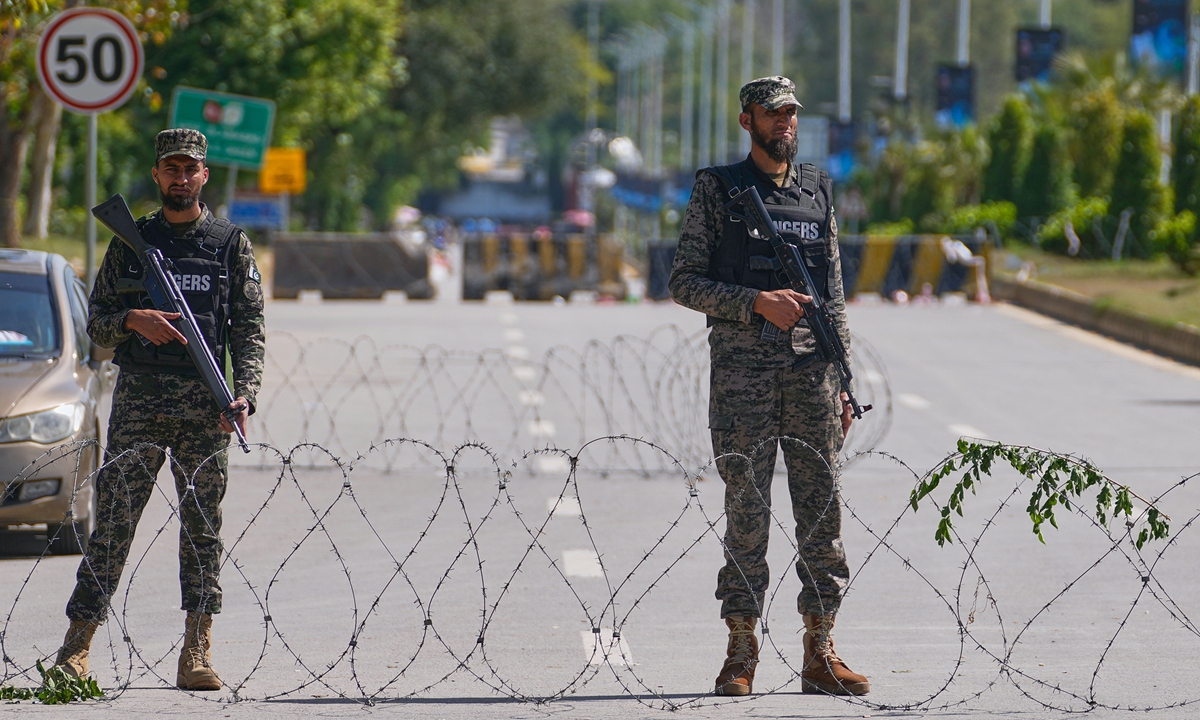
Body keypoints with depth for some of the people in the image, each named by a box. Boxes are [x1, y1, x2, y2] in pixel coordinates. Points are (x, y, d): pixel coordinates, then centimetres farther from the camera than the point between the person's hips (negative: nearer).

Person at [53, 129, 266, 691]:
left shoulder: (231, 244, 8)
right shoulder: (130, 242, 11)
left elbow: (249, 328, 4)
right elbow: (96, 319, 11)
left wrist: (245, 393, -10)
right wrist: (133, 320, -11)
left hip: (205, 406, 0)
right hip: (139, 398, 0)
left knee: (202, 523, -1)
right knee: (114, 518, -3)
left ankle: (197, 654, 0)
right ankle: (76, 647, -2)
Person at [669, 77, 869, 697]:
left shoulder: (817, 192, 14)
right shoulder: (717, 189, 3)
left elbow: (834, 296, 16)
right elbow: (684, 282, -2)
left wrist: (843, 381, 10)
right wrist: (758, 302, -15)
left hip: (810, 369, 4)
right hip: (742, 367, -4)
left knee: (823, 511, 1)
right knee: (746, 512, -3)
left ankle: (819, 652, 6)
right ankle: (741, 653, 3)